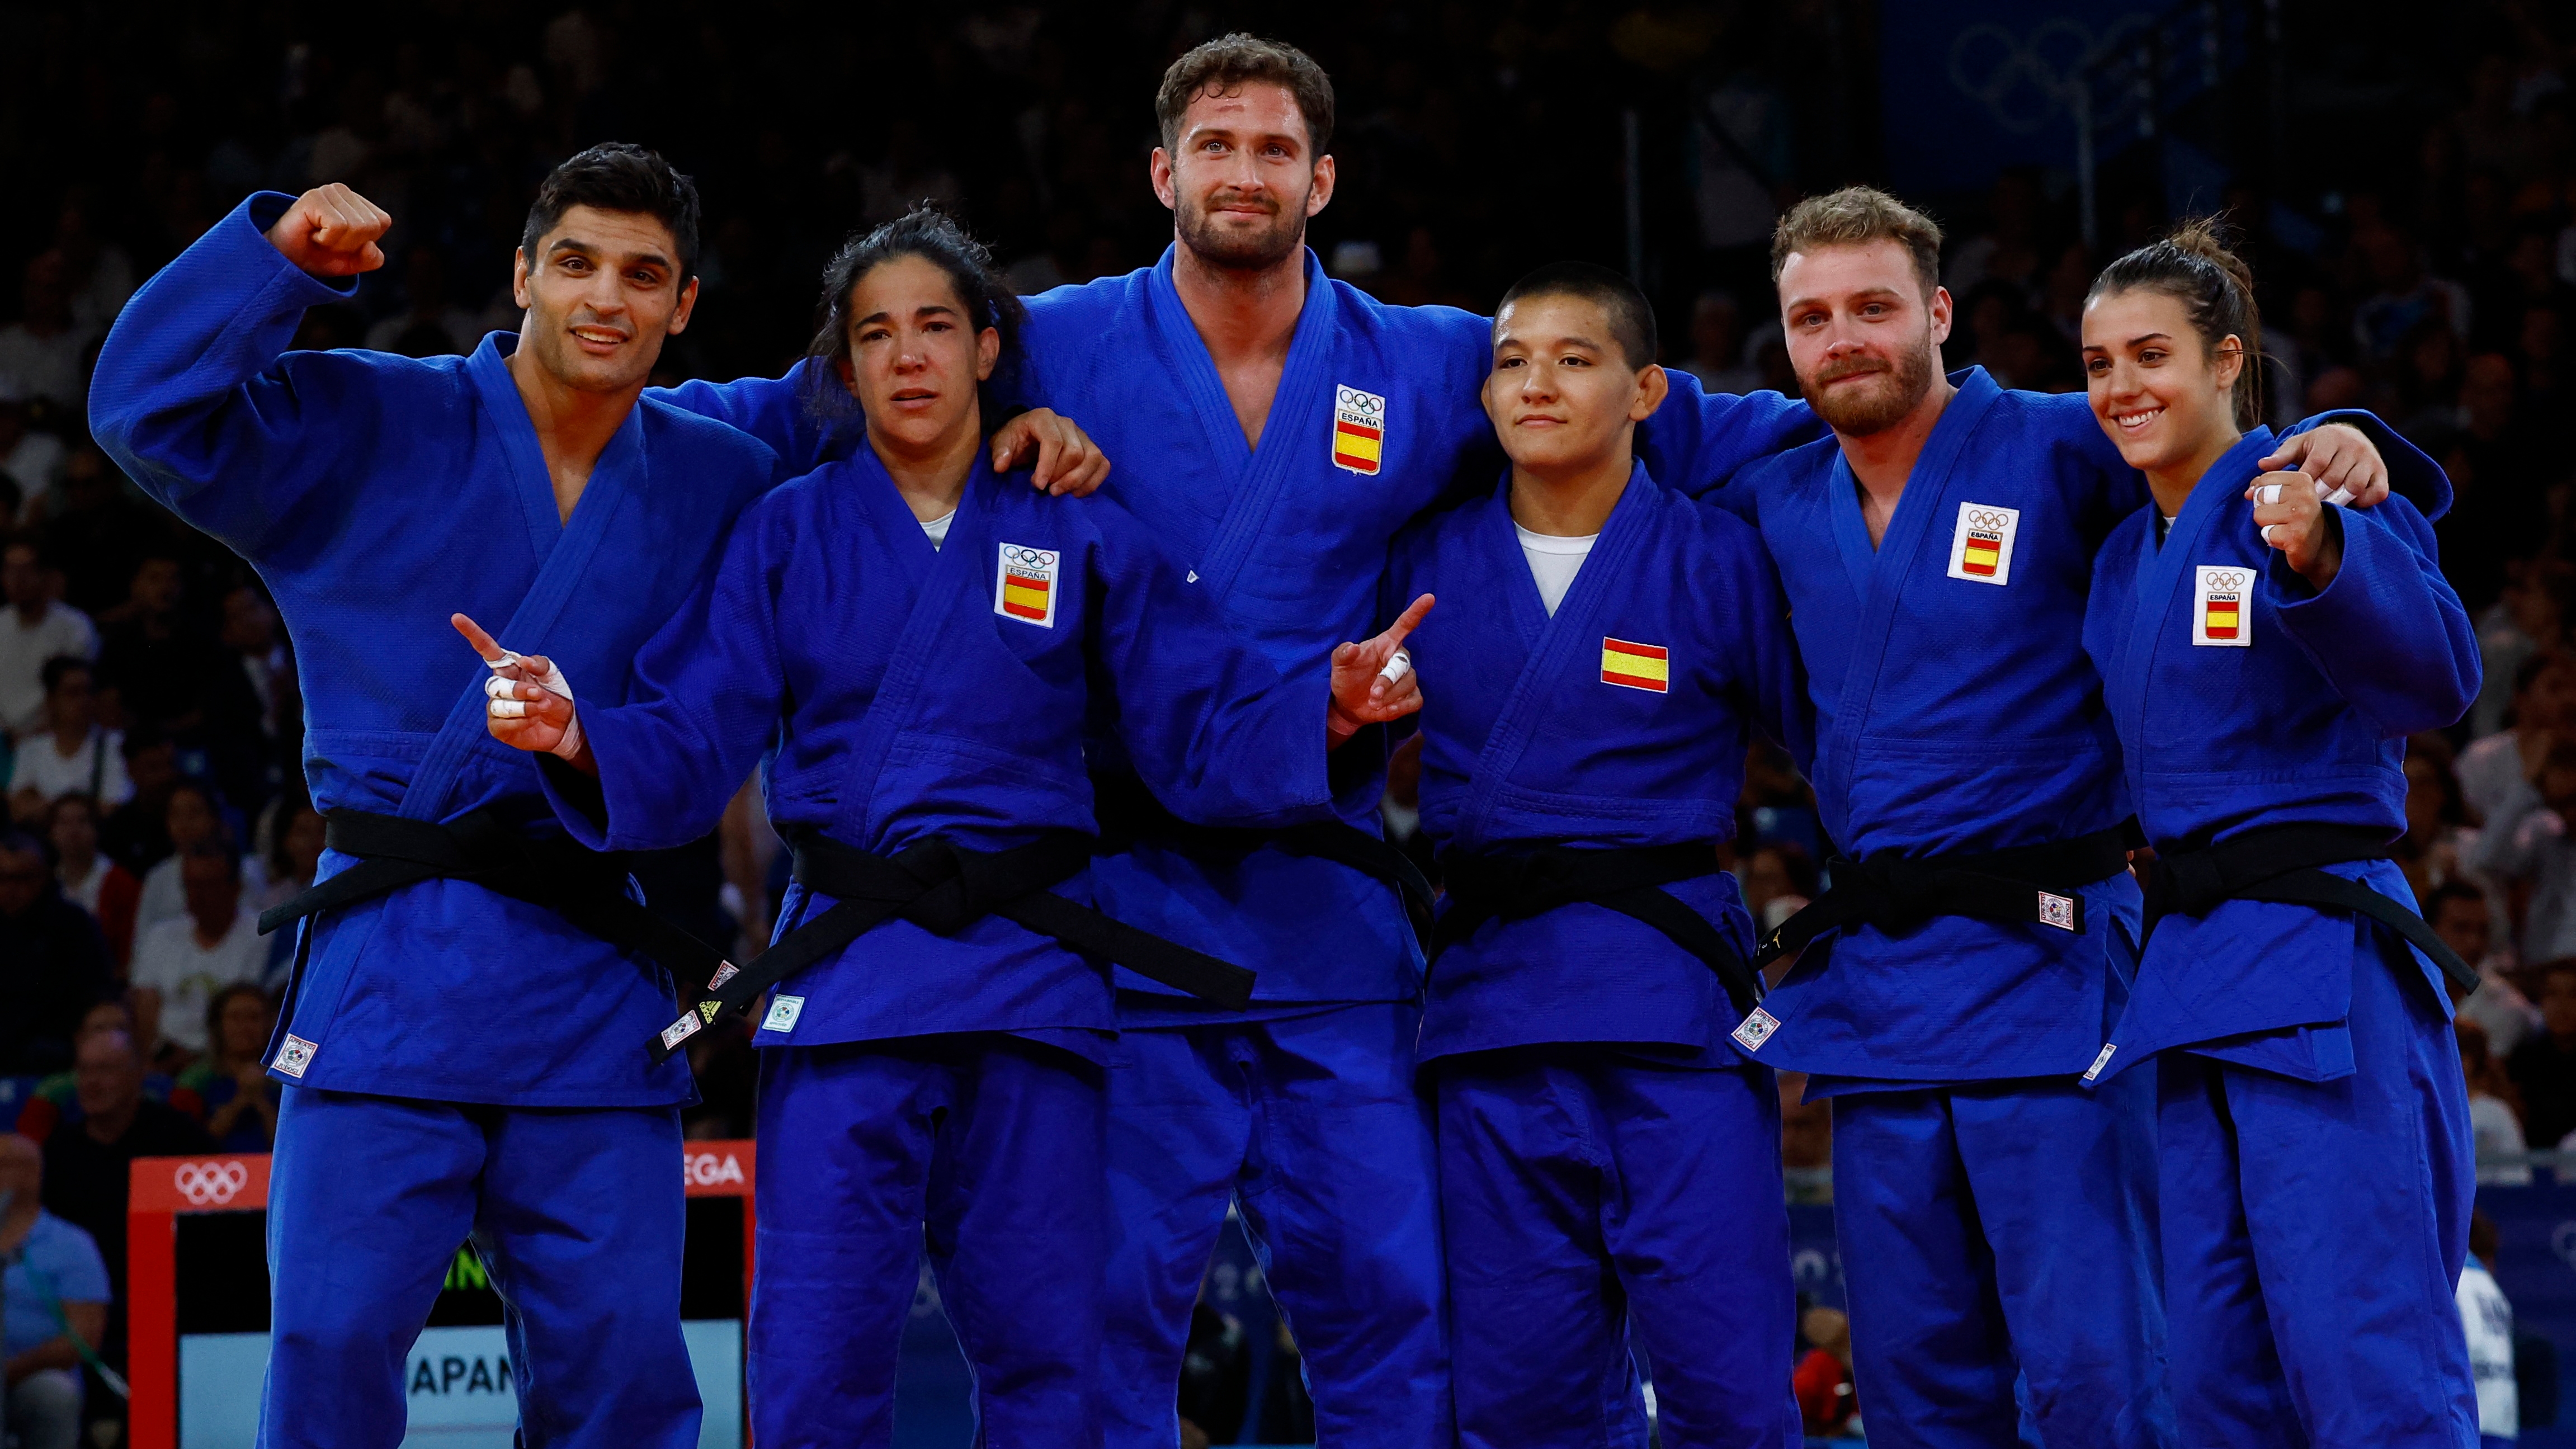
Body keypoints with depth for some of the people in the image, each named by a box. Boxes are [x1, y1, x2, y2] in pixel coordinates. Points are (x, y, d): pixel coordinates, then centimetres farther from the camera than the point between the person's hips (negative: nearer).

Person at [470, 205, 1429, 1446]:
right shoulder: (787, 538, 7)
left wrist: (1325, 712, -16)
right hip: (845, 986, -1)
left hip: (1033, 984, 1)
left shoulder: (1081, 541, 8)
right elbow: (687, 751, 1)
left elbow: (1209, 737, 3)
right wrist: (577, 737, -20)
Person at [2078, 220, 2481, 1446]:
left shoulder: (2308, 496, -8)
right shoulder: (2126, 558, 16)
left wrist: (2320, 557, -38)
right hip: (2192, 972, 8)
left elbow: (2435, 676, -22)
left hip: (2324, 970, -8)